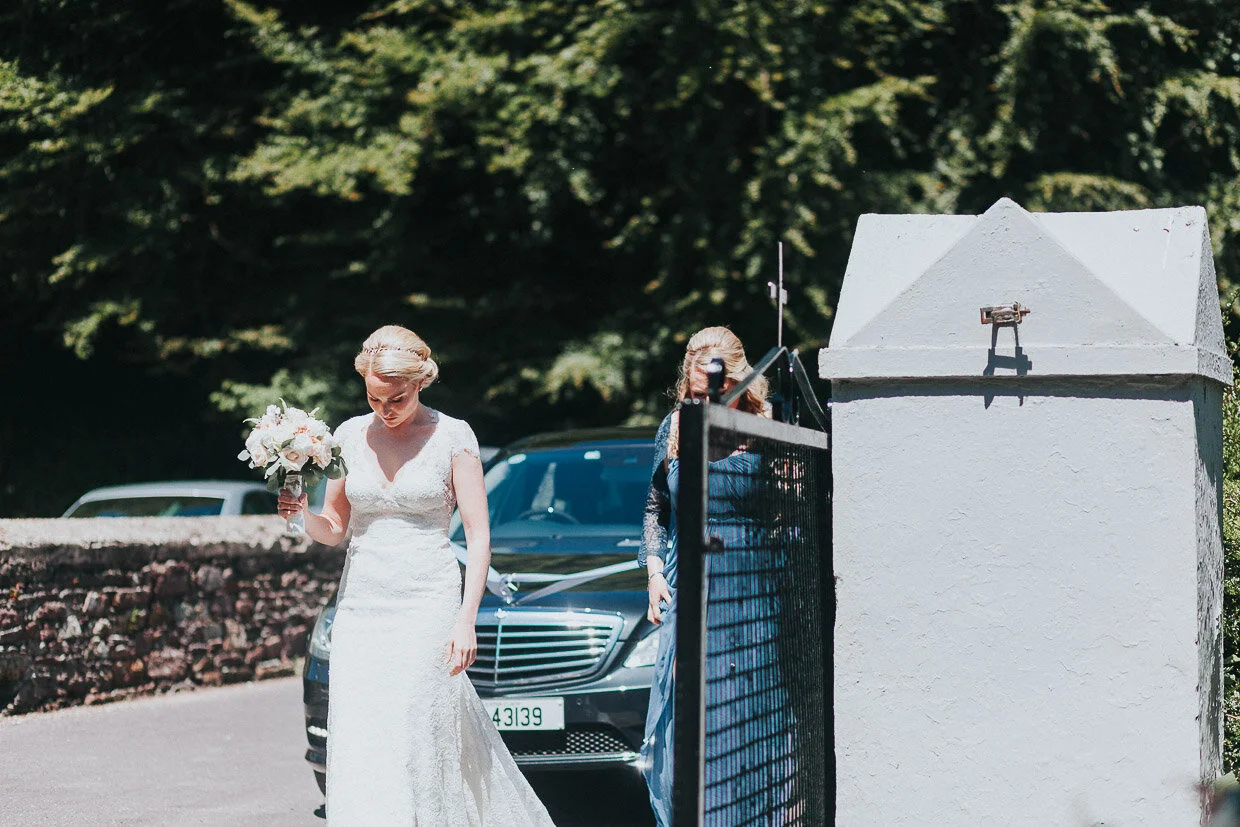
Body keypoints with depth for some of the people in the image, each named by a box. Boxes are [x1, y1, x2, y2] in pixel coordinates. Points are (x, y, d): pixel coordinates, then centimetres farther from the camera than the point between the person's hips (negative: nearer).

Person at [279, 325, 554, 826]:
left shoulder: (452, 436, -2)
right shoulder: (350, 436, 8)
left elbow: (478, 534, -3)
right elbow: (333, 529, 15)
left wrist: (466, 619, -12)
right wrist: (301, 513, -8)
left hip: (428, 602, -3)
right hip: (361, 605, 4)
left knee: (420, 743, -8)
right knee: (357, 749, -4)